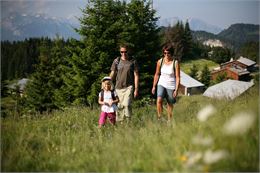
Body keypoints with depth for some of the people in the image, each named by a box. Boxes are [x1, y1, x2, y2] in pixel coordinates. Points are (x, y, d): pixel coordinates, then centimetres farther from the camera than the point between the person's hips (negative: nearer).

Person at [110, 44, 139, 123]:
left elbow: (136, 75, 3)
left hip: (129, 87, -2)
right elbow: (112, 74, 10)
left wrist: (136, 89, -3)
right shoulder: (116, 61, 7)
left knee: (127, 104, -18)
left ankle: (129, 121, -7)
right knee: (120, 106, 4)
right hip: (119, 87, 3)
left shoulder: (133, 62, 2)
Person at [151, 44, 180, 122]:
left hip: (171, 86, -1)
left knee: (170, 104, 7)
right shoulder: (160, 61, -3)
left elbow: (178, 77, -9)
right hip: (161, 84, 2)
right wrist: (154, 86, 9)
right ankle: (159, 118, -13)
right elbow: (157, 74, 9)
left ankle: (169, 120, 24)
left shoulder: (175, 63, -11)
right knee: (159, 100, -23)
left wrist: (176, 90, -13)